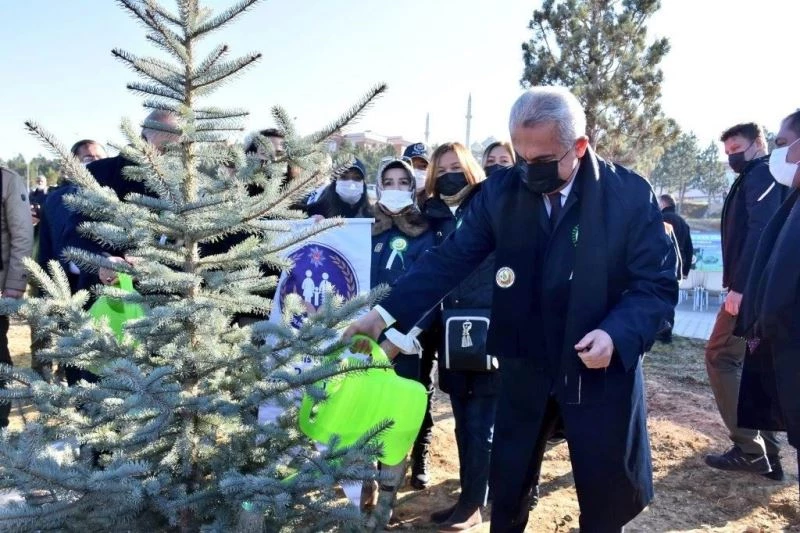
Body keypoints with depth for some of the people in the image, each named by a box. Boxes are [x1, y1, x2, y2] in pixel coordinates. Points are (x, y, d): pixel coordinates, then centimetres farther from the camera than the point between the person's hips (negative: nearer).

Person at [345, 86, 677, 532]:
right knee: (507, 488, 17)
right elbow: (449, 259, -7)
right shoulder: (500, 191, -7)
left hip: (602, 368, -1)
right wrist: (386, 313, -16)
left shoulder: (631, 195, -13)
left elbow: (658, 284, -9)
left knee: (608, 495, 14)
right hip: (524, 366, 2)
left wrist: (616, 334, -27)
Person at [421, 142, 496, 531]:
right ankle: (469, 497, 27)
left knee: (481, 425, 3)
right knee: (464, 424, 14)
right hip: (452, 335, 5)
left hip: (489, 332, -4)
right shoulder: (434, 217, 10)